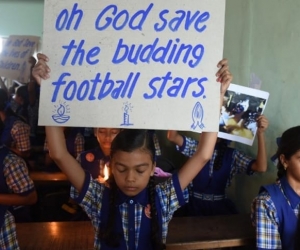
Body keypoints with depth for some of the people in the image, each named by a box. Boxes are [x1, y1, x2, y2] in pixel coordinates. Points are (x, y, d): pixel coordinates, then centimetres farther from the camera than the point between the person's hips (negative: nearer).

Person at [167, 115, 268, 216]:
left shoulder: (232, 155, 4)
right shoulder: (194, 147, 3)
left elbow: (261, 168, -8)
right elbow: (172, 137, -13)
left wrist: (260, 133, -17)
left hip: (220, 205, 2)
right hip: (194, 203, -2)